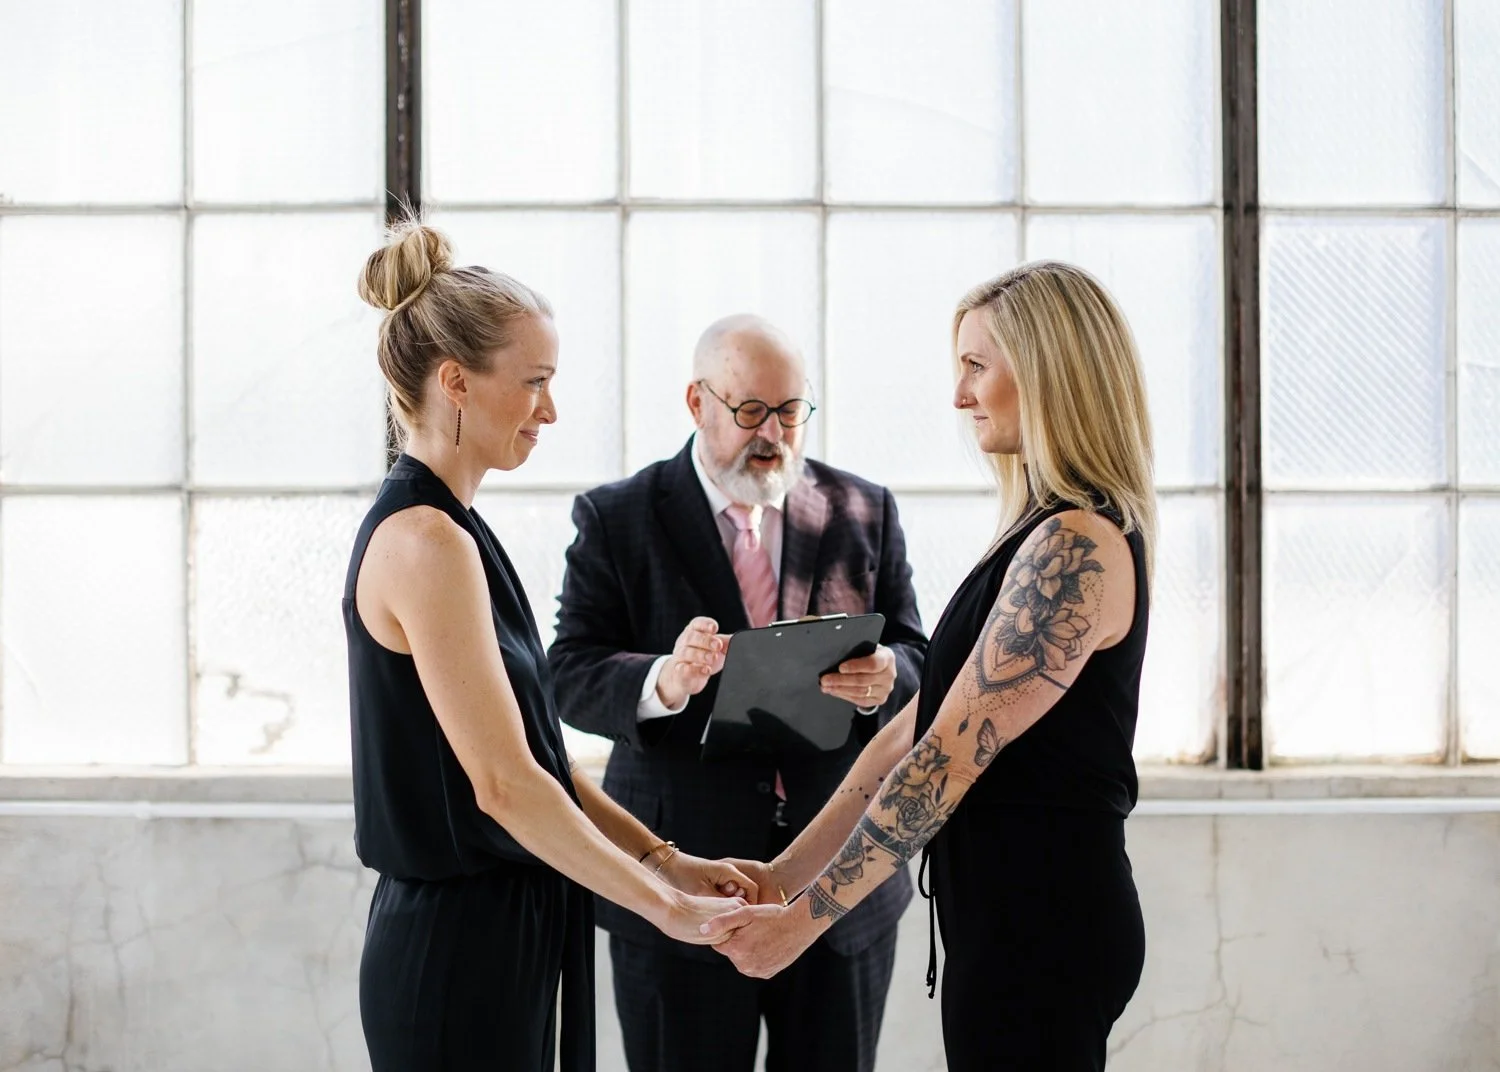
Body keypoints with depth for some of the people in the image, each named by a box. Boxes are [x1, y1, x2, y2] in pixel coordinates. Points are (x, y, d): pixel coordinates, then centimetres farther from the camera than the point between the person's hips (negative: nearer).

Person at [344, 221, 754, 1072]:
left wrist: (663, 858, 5)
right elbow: (502, 781, -22)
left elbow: (532, 749, 12)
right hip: (461, 947, -9)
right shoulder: (428, 542, -18)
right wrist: (669, 906, -17)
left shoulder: (437, 529, 11)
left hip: (498, 935, 9)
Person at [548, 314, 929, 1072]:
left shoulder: (864, 512, 6)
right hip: (681, 881, -2)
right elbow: (571, 677, -7)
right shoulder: (616, 519, 0)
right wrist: (662, 683, -28)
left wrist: (884, 681, -19)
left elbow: (920, 661, 5)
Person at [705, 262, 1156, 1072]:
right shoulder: (1042, 537, 13)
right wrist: (783, 874, 8)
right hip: (1024, 912, 9)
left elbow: (951, 758, -20)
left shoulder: (1074, 548, -18)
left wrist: (805, 917, -15)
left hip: (1039, 921, -9)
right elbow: (918, 728, 12)